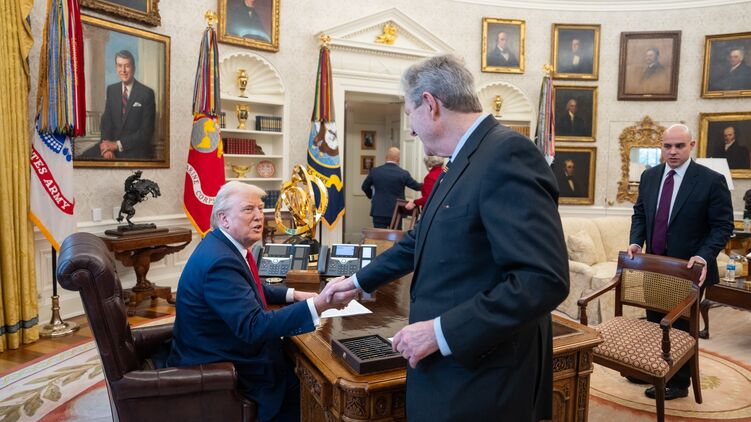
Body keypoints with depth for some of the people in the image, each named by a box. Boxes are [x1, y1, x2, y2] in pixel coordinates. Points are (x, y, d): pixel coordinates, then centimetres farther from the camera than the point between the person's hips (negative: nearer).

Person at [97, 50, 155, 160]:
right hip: (112, 145, 4)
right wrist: (108, 147, -12)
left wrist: (117, 144, -15)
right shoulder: (111, 90, 9)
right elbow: (106, 121, 6)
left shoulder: (147, 93, -7)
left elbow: (146, 131, -11)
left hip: (136, 152, -4)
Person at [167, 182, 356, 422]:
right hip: (213, 368, -9)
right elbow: (254, 327, -35)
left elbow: (250, 289, 20)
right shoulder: (220, 261, -28)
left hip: (221, 352, 9)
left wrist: (295, 295, 8)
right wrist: (320, 304, -40)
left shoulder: (223, 245, 3)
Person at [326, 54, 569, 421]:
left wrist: (441, 332, -24)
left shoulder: (507, 154, -20)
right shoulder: (464, 162, 10)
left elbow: (544, 279, -28)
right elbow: (422, 240, 21)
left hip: (480, 381, -9)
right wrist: (360, 280, 28)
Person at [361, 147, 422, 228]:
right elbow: (416, 186, 6)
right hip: (396, 212, -1)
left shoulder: (374, 171, -2)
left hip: (378, 212, 1)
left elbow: (365, 187, 11)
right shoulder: (403, 173, -7)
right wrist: (423, 185, 28)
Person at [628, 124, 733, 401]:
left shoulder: (711, 180, -13)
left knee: (680, 327, 8)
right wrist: (636, 241, -4)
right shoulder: (649, 176, 3)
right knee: (654, 323, 18)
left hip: (689, 268, -5)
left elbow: (723, 226, -11)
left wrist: (704, 256, -24)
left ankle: (678, 383, 25)